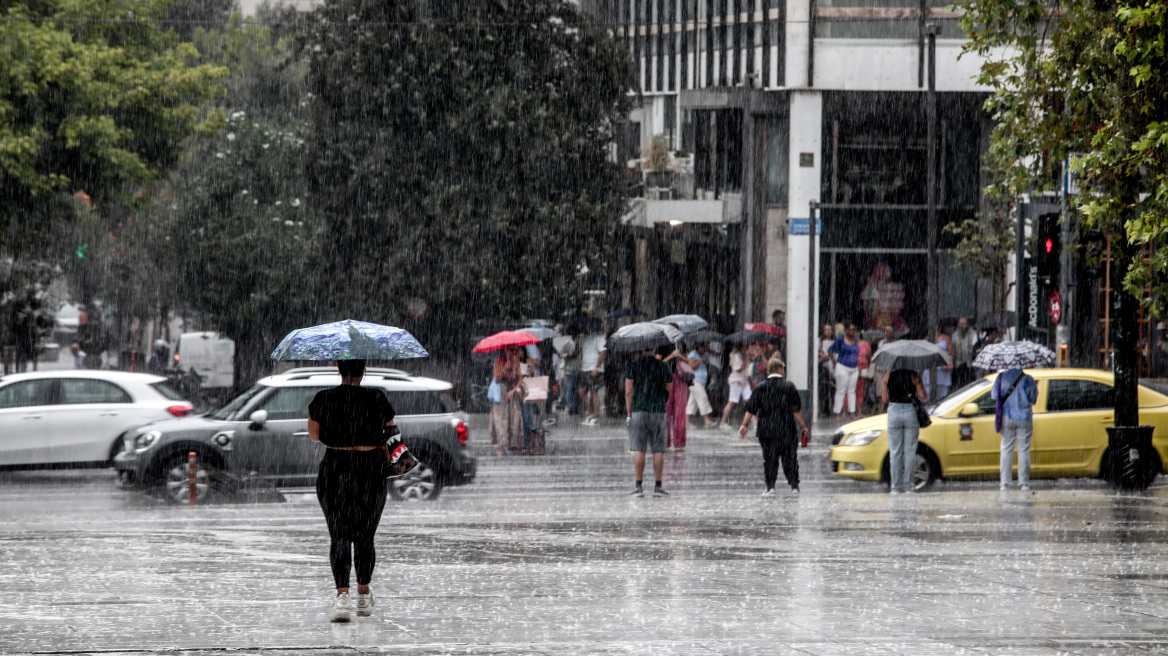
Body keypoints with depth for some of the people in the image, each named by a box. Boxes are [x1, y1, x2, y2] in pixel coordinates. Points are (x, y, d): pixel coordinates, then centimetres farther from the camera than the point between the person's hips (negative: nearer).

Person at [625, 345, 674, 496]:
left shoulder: (633, 366, -2)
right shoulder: (663, 367, 1)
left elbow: (628, 391, -4)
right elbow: (669, 389, 9)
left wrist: (628, 413, 2)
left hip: (639, 410, 0)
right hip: (658, 410, 0)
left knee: (638, 450, 1)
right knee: (658, 450, 5)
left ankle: (638, 486, -1)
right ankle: (658, 486, 4)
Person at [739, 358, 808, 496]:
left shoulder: (760, 388, 2)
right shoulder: (789, 386, -3)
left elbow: (751, 409, 0)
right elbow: (797, 409, -4)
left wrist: (744, 425, 6)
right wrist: (802, 426, 4)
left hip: (766, 430, 1)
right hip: (787, 430, -1)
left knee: (769, 459, 5)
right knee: (790, 458, 7)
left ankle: (770, 487, -2)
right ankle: (794, 486, 7)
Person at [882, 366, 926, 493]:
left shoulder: (888, 376, -2)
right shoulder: (914, 375, -7)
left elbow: (884, 400, 2)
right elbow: (922, 397, -6)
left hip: (894, 412, 1)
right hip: (910, 412, -1)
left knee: (895, 451, 7)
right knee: (909, 451, 6)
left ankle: (896, 486, 5)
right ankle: (908, 486, 5)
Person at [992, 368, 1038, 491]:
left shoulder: (1002, 377, -4)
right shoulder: (1028, 379, -8)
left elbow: (994, 395, 4)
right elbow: (1033, 398, 0)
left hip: (1007, 418, 1)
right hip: (1024, 419, -1)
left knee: (1006, 450, 8)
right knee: (1024, 450, 4)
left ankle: (1004, 482, 2)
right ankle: (1024, 483, 0)